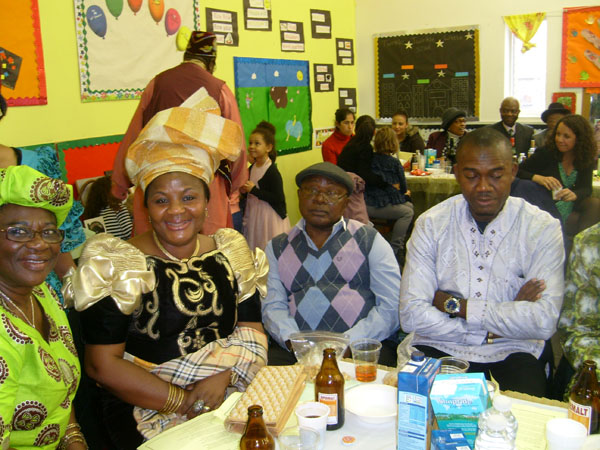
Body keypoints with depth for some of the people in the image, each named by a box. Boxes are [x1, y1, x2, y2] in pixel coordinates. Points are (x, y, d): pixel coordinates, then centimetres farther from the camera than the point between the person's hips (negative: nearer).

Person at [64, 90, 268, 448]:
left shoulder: (232, 252, 9)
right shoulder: (118, 264, -5)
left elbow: (252, 330, 6)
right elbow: (102, 364, -8)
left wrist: (221, 377, -14)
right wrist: (184, 402, -15)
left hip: (230, 391, 5)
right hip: (146, 410, -4)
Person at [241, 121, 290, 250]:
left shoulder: (272, 172, -17)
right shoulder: (252, 168, 7)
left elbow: (278, 198, -23)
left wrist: (254, 190, -22)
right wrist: (244, 189, -1)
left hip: (269, 217, -8)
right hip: (253, 214, 8)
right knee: (255, 249, 13)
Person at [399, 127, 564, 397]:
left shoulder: (543, 228, -3)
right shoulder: (431, 224, -1)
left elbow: (544, 322, -15)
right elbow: (411, 314, -10)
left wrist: (455, 305, -13)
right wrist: (496, 327, -14)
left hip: (512, 353, 0)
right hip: (439, 347, 1)